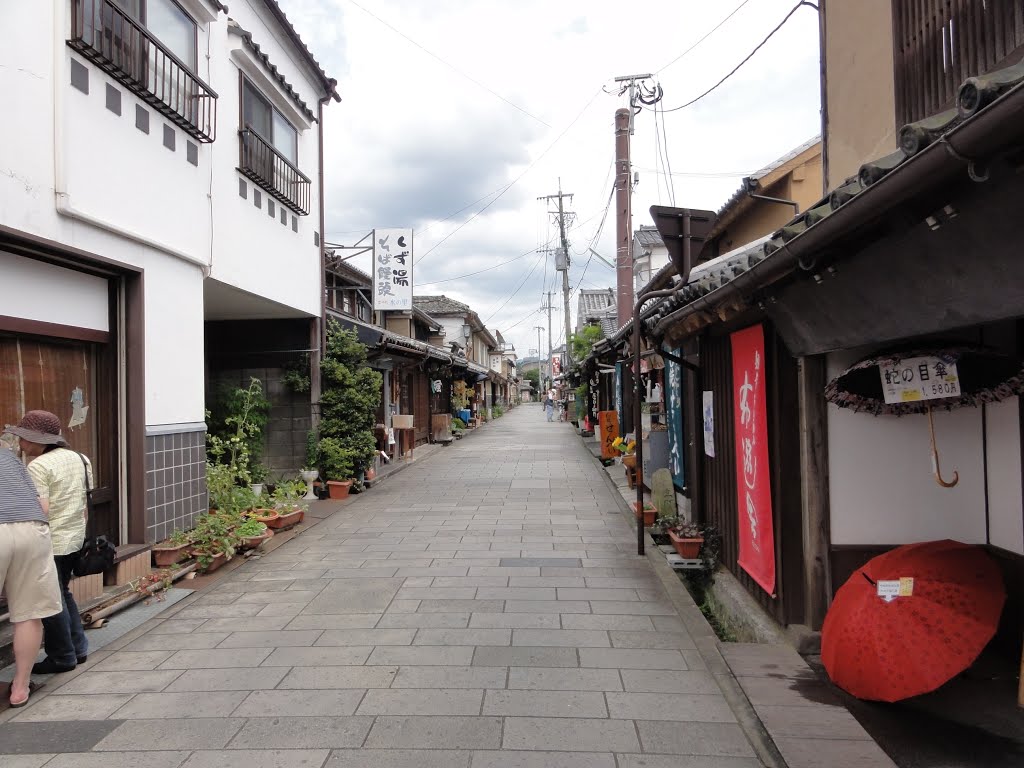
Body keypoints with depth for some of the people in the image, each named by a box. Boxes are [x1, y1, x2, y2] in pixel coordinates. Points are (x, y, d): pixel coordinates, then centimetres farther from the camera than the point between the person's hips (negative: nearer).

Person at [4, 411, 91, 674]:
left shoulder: (38, 466, -15)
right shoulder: (78, 458, 9)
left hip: (51, 541, -8)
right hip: (75, 537, 8)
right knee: (63, 592, 21)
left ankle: (63, 657, 14)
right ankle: (78, 648, 26)